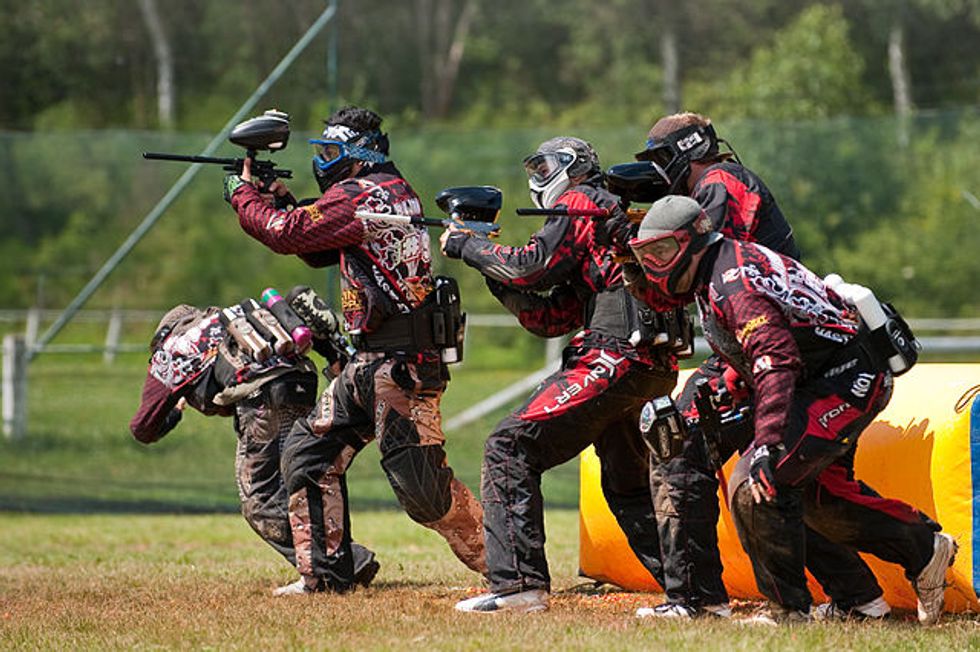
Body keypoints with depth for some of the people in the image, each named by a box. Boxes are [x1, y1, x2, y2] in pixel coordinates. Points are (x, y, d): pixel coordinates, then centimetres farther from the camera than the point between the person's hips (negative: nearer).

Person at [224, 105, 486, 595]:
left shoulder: (360, 195, -12)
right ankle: (325, 573, 14)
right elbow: (319, 251, 26)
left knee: (421, 485, -12)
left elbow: (286, 234, -12)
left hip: (400, 364, -10)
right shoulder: (393, 193, 18)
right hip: (371, 365, 10)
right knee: (308, 452, 12)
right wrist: (283, 199, 15)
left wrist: (243, 194, 3)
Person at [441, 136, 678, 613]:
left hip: (612, 356, -10)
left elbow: (532, 267, -11)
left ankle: (519, 582, -19)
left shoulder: (582, 202, 3)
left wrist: (466, 246, 2)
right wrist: (490, 269, 16)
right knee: (626, 486, 23)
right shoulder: (617, 218, 31)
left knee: (510, 448, -11)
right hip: (651, 371, 10)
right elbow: (550, 319, 26)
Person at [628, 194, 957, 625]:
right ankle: (925, 548, 39)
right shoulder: (716, 274, 9)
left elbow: (776, 363, -35)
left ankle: (789, 609, -11)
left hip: (848, 382, -11)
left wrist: (766, 446, -41)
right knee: (818, 495, 25)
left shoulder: (734, 284, -23)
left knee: (755, 485, -19)